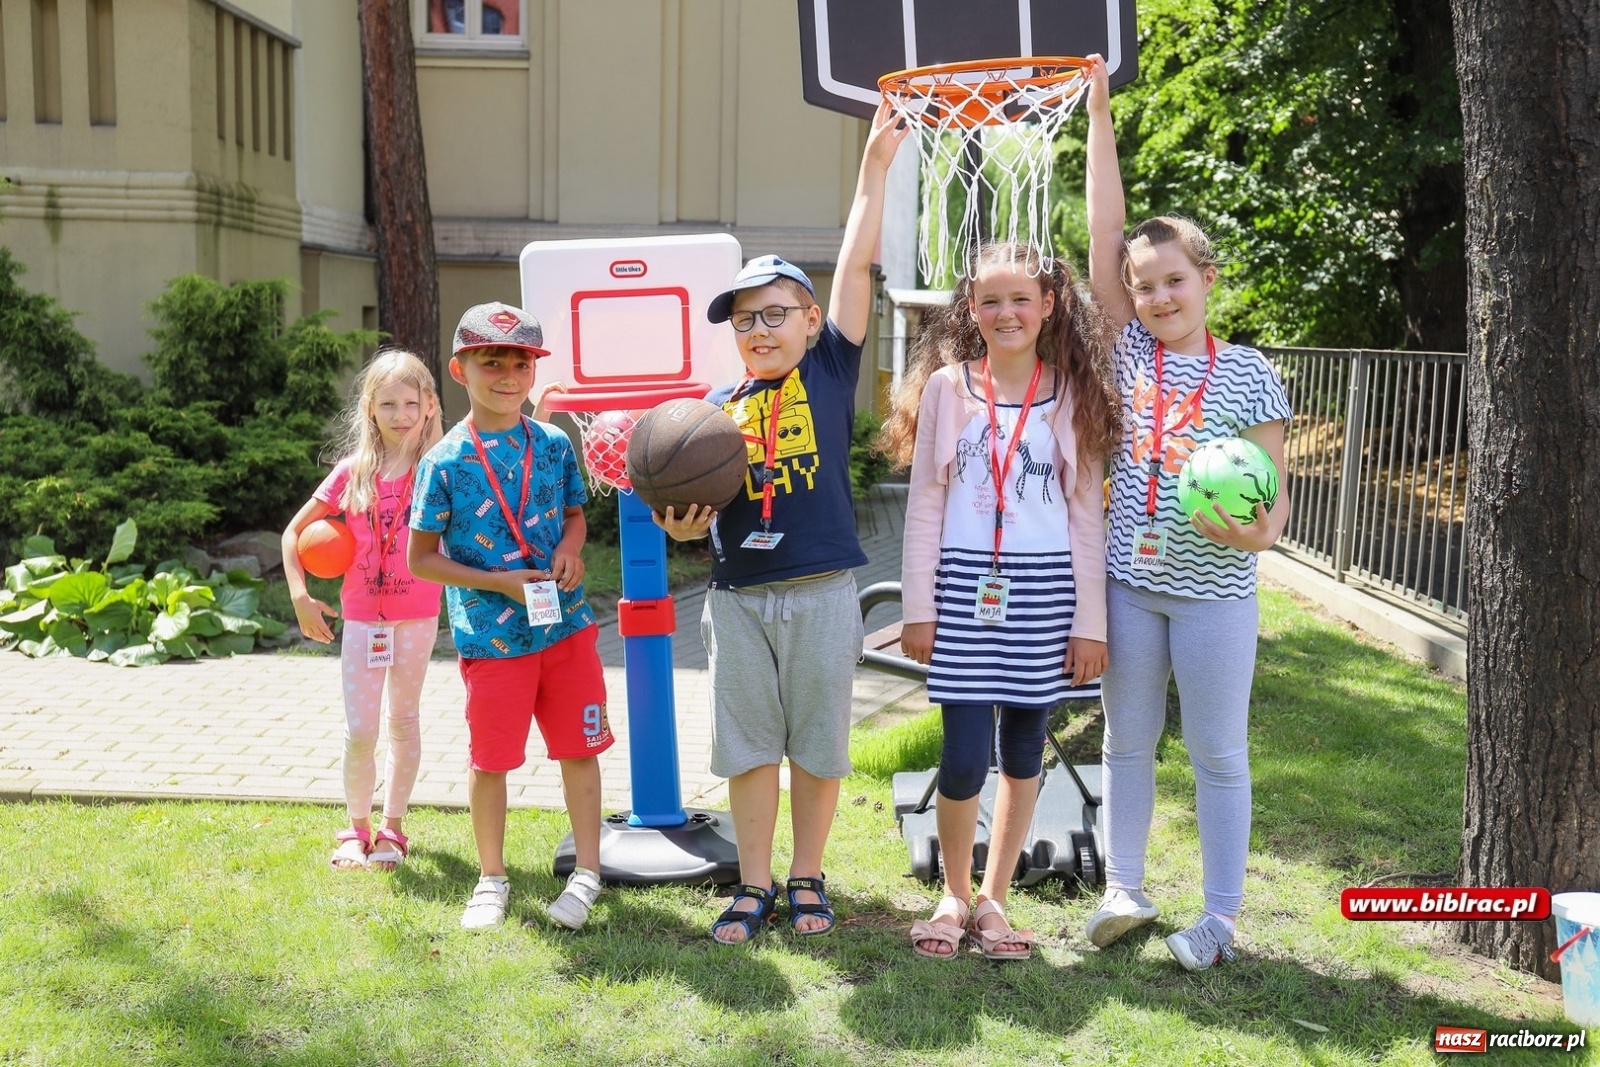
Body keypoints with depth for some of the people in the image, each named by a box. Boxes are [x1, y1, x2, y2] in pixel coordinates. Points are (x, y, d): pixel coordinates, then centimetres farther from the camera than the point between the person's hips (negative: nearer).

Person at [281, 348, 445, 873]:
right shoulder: (352, 472, -3)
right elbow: (294, 531, 6)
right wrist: (300, 597, -2)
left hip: (418, 616, 0)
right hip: (361, 617, 1)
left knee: (404, 721, 11)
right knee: (359, 731, 1)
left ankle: (392, 829, 24)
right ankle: (357, 829, 20)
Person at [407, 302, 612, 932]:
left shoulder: (555, 445, 2)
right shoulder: (445, 462, -7)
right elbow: (421, 558, -4)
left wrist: (570, 546, -8)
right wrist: (499, 581, -14)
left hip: (566, 624, 3)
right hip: (491, 636, -2)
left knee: (579, 749, 9)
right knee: (489, 759, 8)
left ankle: (587, 872, 25)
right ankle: (491, 879, 28)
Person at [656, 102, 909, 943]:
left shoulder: (830, 370, 2)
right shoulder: (718, 405, 8)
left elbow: (856, 264, -3)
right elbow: (699, 507, 10)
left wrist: (875, 164, -3)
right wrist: (680, 523, -13)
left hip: (820, 592, -2)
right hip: (737, 596, 2)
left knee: (818, 744, 9)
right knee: (747, 746, 10)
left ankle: (806, 878, 26)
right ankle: (754, 886, 24)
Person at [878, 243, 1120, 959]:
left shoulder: (1074, 394, 4)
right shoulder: (946, 387, 3)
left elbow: (1087, 512, 3)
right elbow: (925, 505, 4)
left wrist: (1090, 621, -1)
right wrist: (918, 607, 0)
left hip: (1044, 593, 1)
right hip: (964, 588, -1)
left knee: (1024, 750, 9)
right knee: (965, 760, -4)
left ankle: (994, 897, 26)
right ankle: (954, 895, 20)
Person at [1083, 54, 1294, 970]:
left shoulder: (1250, 376, -5)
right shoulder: (1128, 349, 1)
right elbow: (1104, 231, -4)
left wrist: (1257, 531, -27)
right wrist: (1100, 111, -6)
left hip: (1214, 592, -3)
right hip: (1126, 583, 3)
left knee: (1218, 753, 6)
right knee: (1127, 741, 13)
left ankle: (1221, 918, 17)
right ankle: (1125, 891, 27)